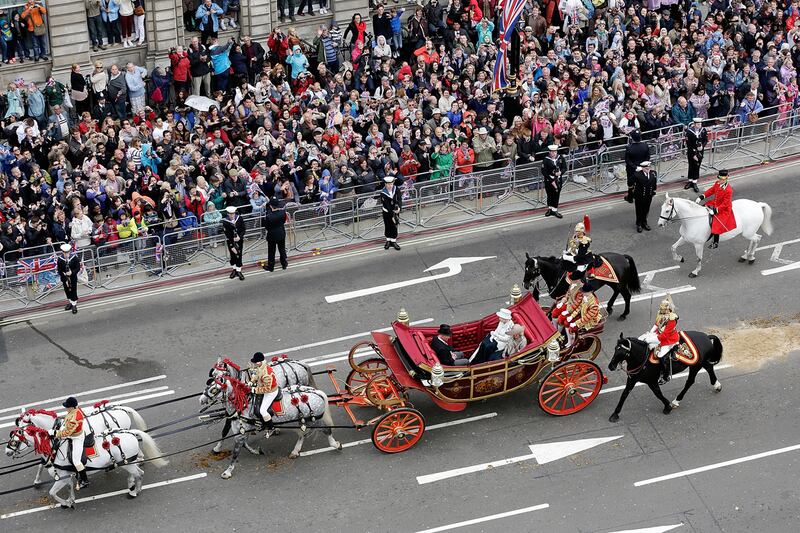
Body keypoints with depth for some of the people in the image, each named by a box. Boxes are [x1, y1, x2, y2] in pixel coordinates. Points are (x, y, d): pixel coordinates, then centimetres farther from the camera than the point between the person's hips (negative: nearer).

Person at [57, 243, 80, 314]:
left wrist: (72, 272, -27)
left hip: (73, 278, -1)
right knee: (67, 291, 15)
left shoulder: (74, 257, -14)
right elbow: (59, 271, -11)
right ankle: (71, 302, 35)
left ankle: (74, 305, 13)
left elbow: (78, 267, -8)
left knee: (73, 291, 1)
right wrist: (65, 280, -14)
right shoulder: (60, 259, -15)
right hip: (65, 278, 1)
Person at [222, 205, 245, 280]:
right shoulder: (225, 222, -18)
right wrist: (232, 246, -20)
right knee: (233, 255, 11)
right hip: (230, 241, -1)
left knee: (239, 256, 2)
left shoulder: (240, 219, -11)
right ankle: (234, 269, 31)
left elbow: (243, 229, -3)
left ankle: (238, 271, 13)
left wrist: (240, 237, -22)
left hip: (239, 240, 1)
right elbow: (227, 234, -19)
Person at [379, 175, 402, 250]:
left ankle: (393, 241, 14)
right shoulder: (383, 193, -20)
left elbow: (399, 199, -22)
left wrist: (399, 207, -42)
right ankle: (388, 240, 26)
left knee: (394, 226, 3)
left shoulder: (396, 190, -12)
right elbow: (387, 205, -22)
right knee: (387, 226, 9)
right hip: (387, 212, -1)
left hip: (395, 211, 1)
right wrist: (392, 215, -25)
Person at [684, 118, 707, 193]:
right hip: (691, 152, -2)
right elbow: (688, 144, -14)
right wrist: (693, 155, -14)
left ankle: (694, 183, 12)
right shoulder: (689, 131, -16)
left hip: (699, 152, 2)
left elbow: (706, 140, 5)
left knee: (697, 167, 6)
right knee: (691, 166, 11)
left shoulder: (703, 130, -7)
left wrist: (702, 146, -16)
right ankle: (690, 181, 26)